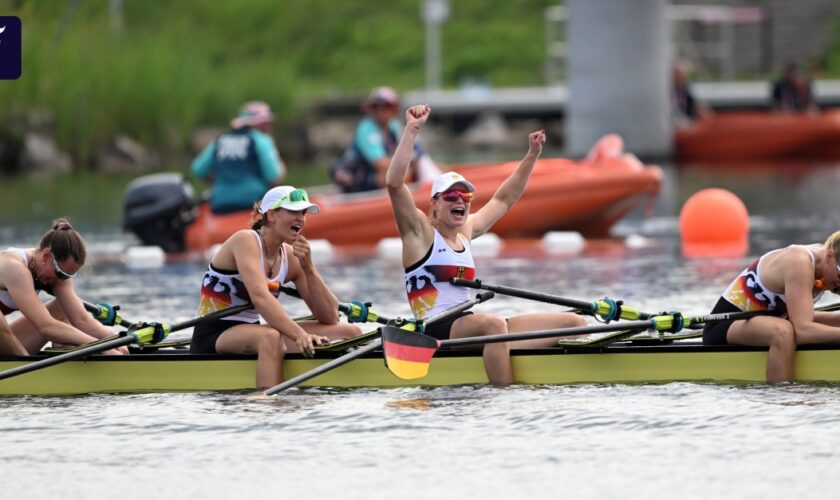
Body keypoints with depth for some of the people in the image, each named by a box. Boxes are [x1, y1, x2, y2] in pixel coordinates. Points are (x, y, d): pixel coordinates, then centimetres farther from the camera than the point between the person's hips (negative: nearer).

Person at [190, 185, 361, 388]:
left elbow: (329, 317, 3)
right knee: (270, 338, -41)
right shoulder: (245, 241, -13)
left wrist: (308, 268, -9)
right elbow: (260, 296, -31)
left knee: (349, 332, -4)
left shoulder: (290, 257, 7)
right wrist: (299, 335, -43)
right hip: (212, 337, -8)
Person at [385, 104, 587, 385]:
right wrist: (412, 130, -18)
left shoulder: (465, 233, 20)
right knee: (494, 324, -42)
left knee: (574, 323, -4)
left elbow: (503, 200, 33)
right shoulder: (421, 232, 0)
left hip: (469, 326, 8)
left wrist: (532, 156, 28)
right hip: (436, 331, -8)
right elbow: (394, 183, -15)